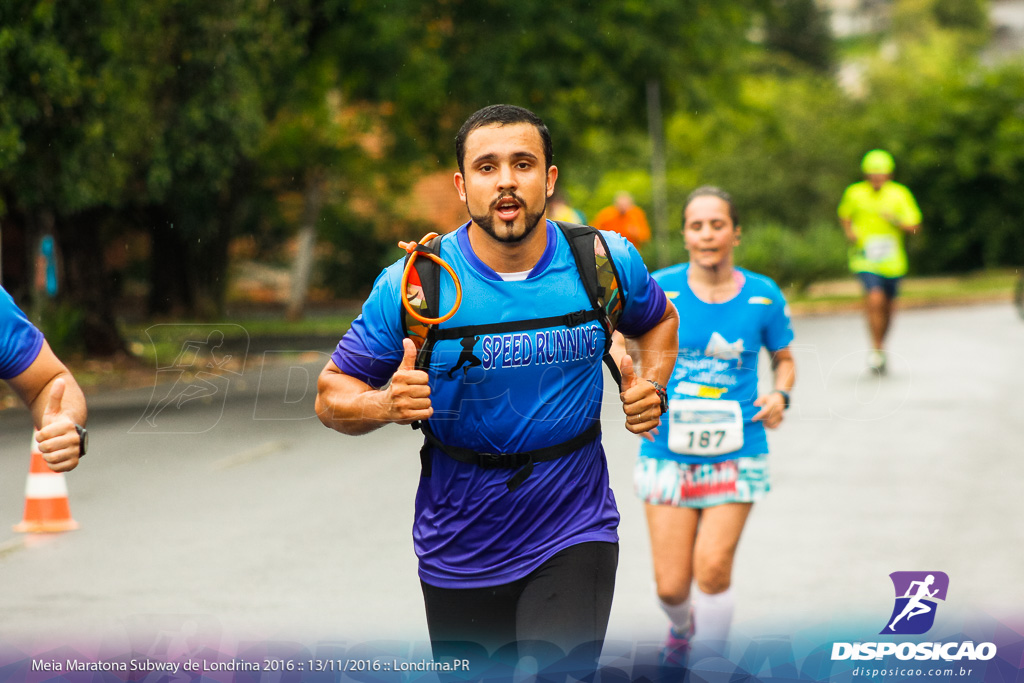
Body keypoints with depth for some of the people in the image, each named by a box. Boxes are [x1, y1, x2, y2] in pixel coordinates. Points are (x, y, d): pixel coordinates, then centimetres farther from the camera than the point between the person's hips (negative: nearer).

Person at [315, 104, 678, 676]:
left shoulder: (606, 263, -4)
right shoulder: (411, 284, -10)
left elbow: (658, 320, 19)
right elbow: (332, 395, -3)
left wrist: (651, 387, 0)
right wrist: (386, 404, -24)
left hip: (574, 539, 0)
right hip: (457, 558, 1)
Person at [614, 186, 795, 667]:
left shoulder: (763, 297, -1)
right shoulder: (658, 289, -5)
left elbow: (784, 359, 14)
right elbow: (619, 340, 11)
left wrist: (780, 394, -6)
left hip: (735, 454, 0)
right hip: (668, 452, 0)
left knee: (713, 568, -15)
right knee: (671, 586, 0)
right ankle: (682, 627, 38)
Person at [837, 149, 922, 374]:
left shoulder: (900, 194, -2)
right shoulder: (854, 193, -1)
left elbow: (915, 226, -3)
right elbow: (844, 215, 18)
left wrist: (895, 220, -22)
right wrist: (849, 232, -2)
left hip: (892, 261, 2)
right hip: (865, 259, -2)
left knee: (887, 307, 12)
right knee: (875, 300, -22)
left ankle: (881, 345, 37)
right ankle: (876, 349, -8)